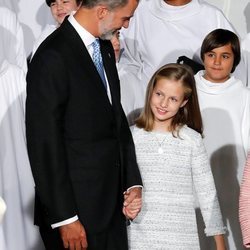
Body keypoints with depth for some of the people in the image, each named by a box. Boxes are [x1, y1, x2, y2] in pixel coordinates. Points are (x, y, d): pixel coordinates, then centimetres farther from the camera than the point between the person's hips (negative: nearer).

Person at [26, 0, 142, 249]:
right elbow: (44, 143, -18)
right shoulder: (53, 58, -18)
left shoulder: (105, 47, 8)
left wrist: (132, 182, 6)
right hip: (77, 207, -8)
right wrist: (64, 217, -17)